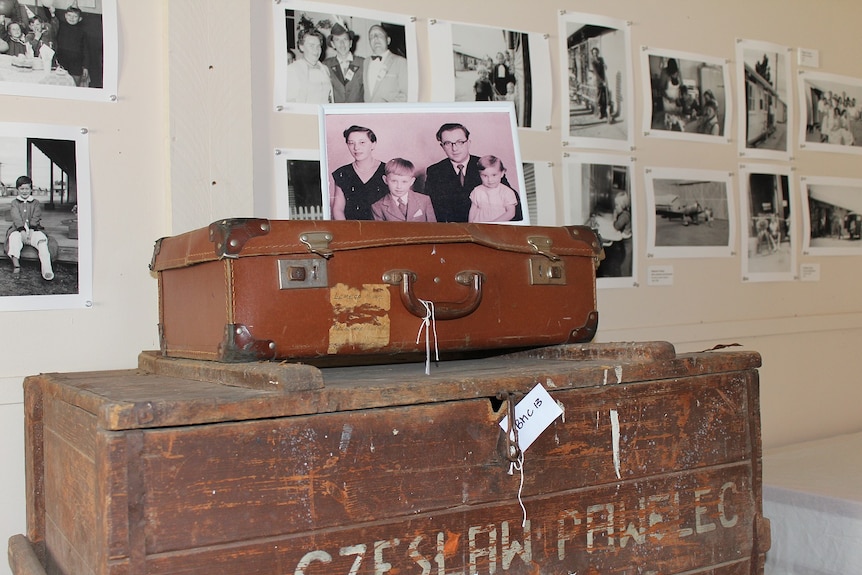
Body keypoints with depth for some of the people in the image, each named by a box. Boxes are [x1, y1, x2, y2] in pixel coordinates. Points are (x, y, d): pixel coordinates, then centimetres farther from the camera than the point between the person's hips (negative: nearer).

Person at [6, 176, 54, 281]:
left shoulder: (36, 203, 14)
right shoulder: (14, 203, 13)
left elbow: (35, 218, 0)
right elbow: (16, 219, -3)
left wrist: (30, 231, -17)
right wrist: (23, 232, -19)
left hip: (33, 230, 0)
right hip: (18, 230, 0)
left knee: (42, 241, -30)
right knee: (14, 238, -34)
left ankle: (47, 269, -45)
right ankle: (16, 266, -39)